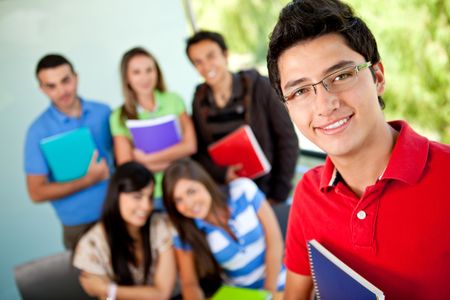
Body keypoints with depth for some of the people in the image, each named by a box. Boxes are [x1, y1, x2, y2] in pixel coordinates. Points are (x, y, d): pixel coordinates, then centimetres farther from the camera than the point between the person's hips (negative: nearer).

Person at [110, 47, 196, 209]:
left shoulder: (174, 100, 1)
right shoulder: (120, 117, -3)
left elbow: (190, 145, -7)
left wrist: (146, 159, -12)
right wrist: (174, 156, -11)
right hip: (149, 196, -1)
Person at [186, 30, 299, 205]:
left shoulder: (258, 87, -8)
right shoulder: (199, 100, 2)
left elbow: (287, 139, -7)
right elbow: (197, 152, 6)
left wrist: (279, 195, -9)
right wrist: (222, 174, -13)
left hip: (267, 190, -2)